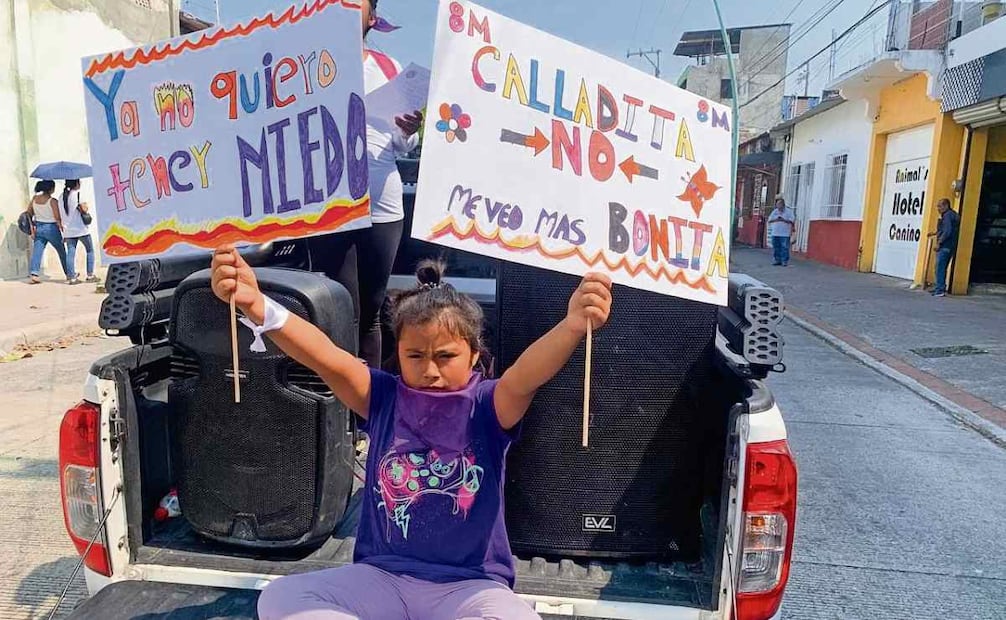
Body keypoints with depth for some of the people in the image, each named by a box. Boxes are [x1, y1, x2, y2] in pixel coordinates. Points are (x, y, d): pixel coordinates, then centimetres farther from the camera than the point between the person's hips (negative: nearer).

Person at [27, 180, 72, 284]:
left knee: (37, 251, 3)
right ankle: (69, 275, 17)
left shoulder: (34, 199, 4)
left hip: (38, 228, 5)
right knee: (62, 252, 9)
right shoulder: (52, 201, -15)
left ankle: (34, 274, -10)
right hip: (51, 228, -5)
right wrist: (63, 230, -6)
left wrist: (32, 230, 12)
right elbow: (58, 218, -16)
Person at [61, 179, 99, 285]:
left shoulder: (63, 196, 10)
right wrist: (87, 207, 6)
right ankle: (90, 275, 6)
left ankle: (72, 277, 3)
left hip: (69, 230, 6)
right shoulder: (77, 194, -9)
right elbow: (84, 209, -18)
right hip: (81, 228, -6)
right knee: (90, 250, 8)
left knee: (71, 253, 3)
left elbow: (61, 214, 10)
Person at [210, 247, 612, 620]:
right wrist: (257, 308, -38)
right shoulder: (384, 399, -3)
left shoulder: (487, 407, -10)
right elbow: (324, 357, -21)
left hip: (468, 585, -2)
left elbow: (526, 376, -32)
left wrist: (572, 327, -54)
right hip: (383, 576, 3)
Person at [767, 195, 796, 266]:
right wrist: (775, 220, -11)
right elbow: (770, 220, 8)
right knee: (776, 247, 5)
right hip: (775, 233, 4)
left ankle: (785, 261, -4)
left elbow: (792, 220, -6)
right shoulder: (774, 211, 14)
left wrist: (783, 220, -18)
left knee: (784, 247, -7)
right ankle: (777, 260, 12)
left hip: (785, 234, -4)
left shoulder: (789, 211, 2)